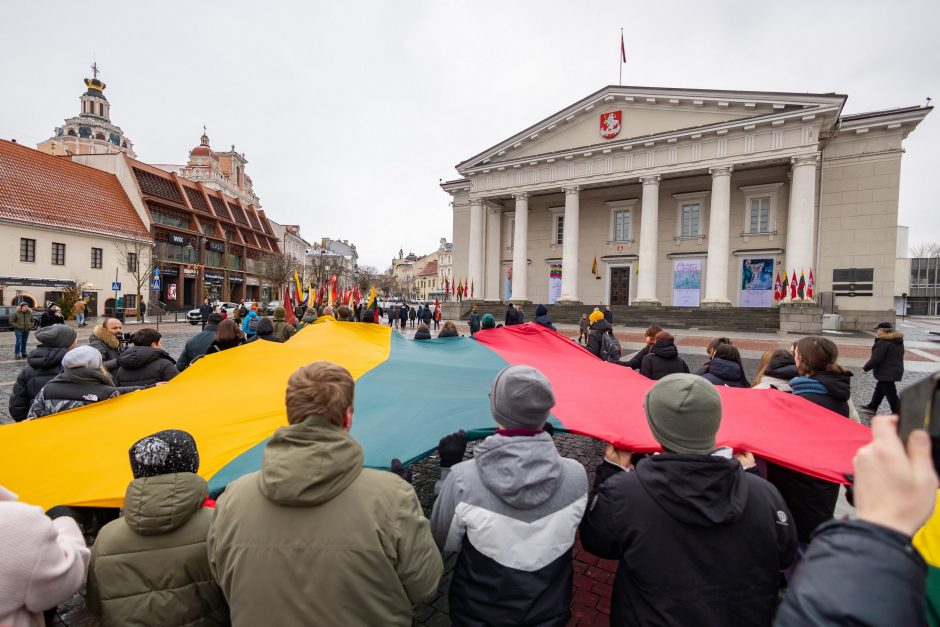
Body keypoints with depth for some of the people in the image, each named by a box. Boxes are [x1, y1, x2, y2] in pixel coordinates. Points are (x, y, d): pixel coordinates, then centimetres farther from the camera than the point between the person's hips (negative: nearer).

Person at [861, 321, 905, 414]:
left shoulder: (883, 343, -23)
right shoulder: (898, 341, 9)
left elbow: (876, 359, -24)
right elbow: (896, 357, 17)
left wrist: (866, 368, -12)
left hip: (886, 373, -10)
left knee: (890, 393, 0)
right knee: (879, 389, 23)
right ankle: (872, 406, 35)